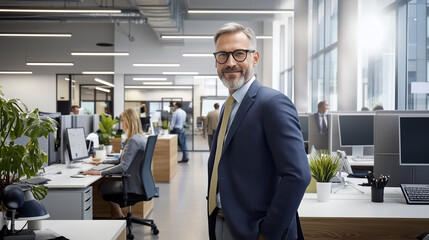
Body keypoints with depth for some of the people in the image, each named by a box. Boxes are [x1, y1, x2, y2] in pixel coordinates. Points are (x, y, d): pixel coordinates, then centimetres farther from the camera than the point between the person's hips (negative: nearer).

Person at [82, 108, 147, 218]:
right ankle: (115, 218, 23)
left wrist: (99, 172, -28)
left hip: (134, 186, -9)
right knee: (109, 183, 22)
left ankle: (120, 217, 22)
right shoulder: (140, 138, 11)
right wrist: (103, 161, 24)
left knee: (103, 187, 10)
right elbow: (122, 160, 20)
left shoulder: (133, 141, -22)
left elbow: (123, 166, -29)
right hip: (140, 183, 9)